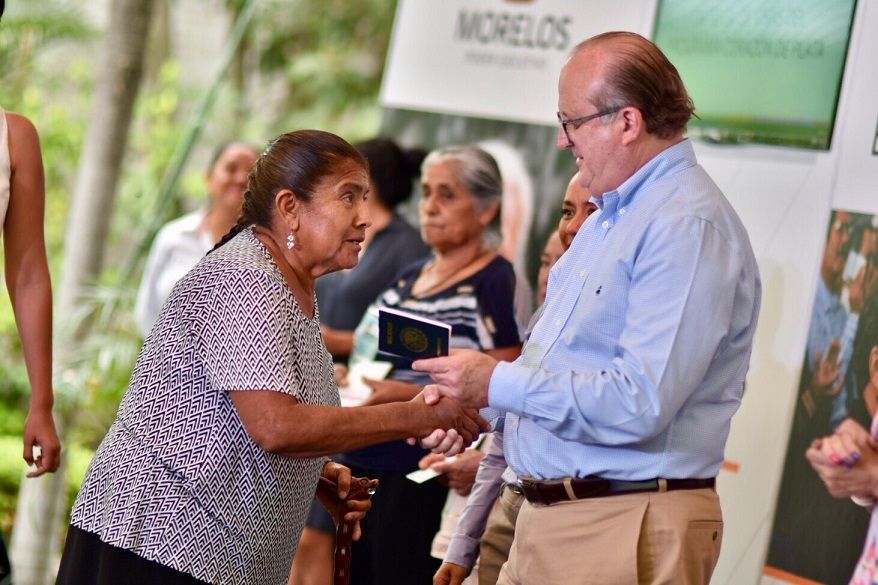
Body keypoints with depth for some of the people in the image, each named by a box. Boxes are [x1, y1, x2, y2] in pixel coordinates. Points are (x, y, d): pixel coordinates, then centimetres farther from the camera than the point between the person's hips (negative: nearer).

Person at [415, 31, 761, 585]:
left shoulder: (689, 227, -18)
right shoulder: (611, 219, 17)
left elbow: (638, 404, -27)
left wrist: (498, 382, -17)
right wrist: (474, 403, 11)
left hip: (624, 534, -9)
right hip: (548, 517, 9)